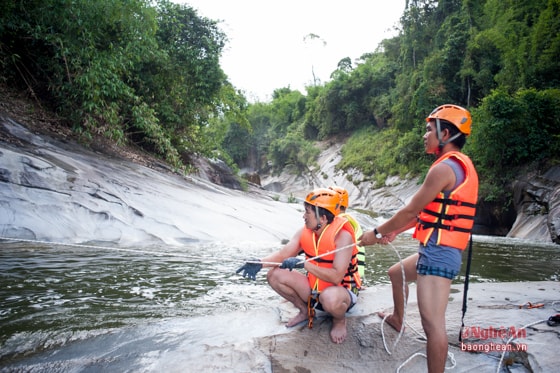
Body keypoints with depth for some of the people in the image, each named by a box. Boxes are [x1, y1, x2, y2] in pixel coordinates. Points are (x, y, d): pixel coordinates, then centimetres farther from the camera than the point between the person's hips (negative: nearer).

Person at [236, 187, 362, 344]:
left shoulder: (342, 236, -27)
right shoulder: (305, 231, -7)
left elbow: (336, 277, -33)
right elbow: (284, 254, -7)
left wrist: (304, 264, -34)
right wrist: (260, 263, -25)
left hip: (342, 290, -6)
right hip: (314, 288, 6)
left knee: (330, 298, -43)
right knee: (274, 275, -8)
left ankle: (340, 320, -3)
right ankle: (305, 310, 13)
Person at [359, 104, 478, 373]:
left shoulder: (444, 168, -18)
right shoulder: (460, 165, 14)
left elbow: (411, 210, -16)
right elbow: (428, 210, 17)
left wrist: (377, 233, -3)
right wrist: (394, 231, 17)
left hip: (438, 253, -11)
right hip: (439, 251, 11)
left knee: (433, 324, -10)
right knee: (395, 272, 31)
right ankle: (398, 319, 52)